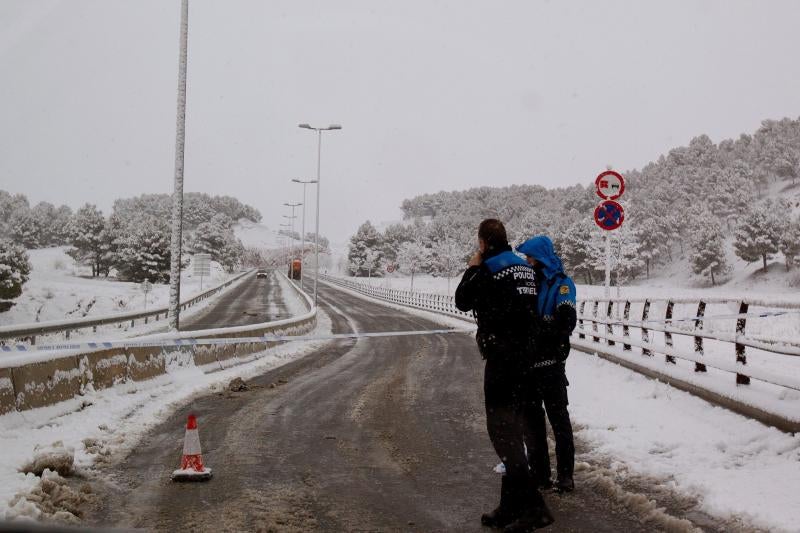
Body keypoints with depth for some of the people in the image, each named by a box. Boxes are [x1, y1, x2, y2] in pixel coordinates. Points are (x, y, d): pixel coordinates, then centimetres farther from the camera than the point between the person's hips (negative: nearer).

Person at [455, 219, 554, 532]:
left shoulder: (488, 271, -12)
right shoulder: (525, 267, 11)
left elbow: (462, 302, 1)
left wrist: (472, 268, 11)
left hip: (501, 354, -8)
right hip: (525, 352, 8)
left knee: (501, 426, -7)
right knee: (512, 426, 13)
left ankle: (532, 506, -16)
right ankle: (512, 506, 18)